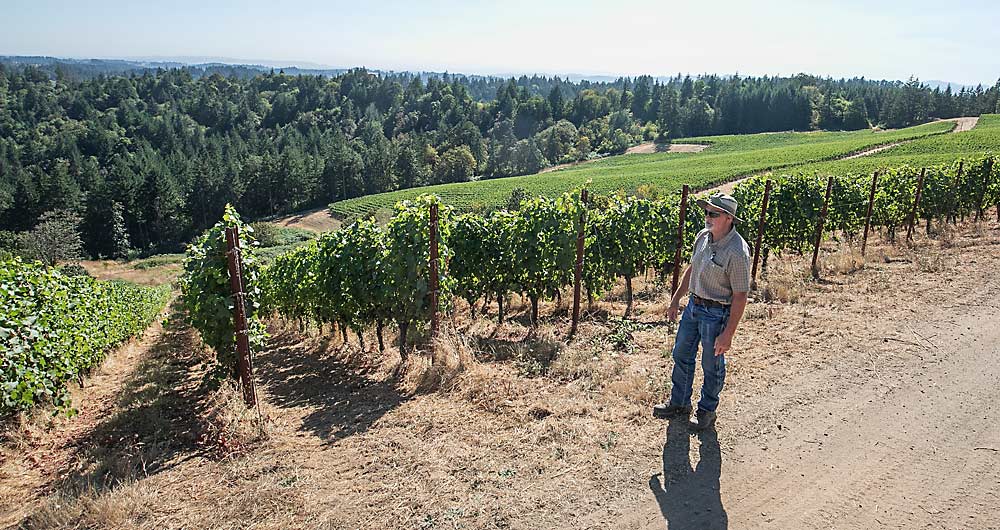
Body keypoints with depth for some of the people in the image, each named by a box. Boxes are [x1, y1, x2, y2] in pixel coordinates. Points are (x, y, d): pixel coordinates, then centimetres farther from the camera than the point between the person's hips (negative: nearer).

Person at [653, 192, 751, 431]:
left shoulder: (737, 252, -25)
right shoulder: (703, 236, -2)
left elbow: (740, 297, -21)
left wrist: (728, 334, -20)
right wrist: (676, 299, 16)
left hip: (717, 313, -8)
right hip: (694, 305, 8)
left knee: (712, 365, 11)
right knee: (681, 355, 19)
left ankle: (707, 409, 33)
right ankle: (679, 403, 38)